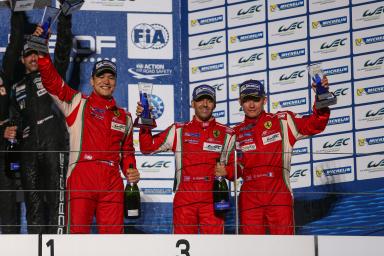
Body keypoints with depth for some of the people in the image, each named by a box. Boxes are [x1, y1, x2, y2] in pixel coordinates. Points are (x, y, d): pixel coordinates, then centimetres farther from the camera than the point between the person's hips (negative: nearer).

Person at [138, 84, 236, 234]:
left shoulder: (227, 134, 11)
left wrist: (227, 171, -7)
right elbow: (148, 147, 10)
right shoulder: (178, 131, 12)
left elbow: (237, 166, 15)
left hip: (213, 200, 0)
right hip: (184, 199, 0)